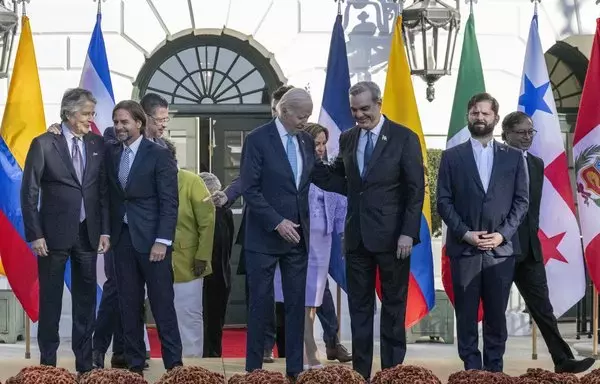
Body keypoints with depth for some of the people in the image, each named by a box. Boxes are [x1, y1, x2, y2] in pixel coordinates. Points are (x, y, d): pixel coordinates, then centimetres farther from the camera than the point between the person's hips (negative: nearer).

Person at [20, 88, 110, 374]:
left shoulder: (98, 144, 6)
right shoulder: (44, 144, -5)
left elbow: (104, 190, 9)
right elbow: (29, 193, -5)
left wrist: (105, 231, 3)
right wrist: (35, 235, -10)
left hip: (88, 234, 4)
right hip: (54, 233, -4)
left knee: (86, 299, 8)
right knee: (50, 300, 5)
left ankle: (85, 363, 16)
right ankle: (47, 363, 13)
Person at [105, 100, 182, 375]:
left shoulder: (159, 155, -5)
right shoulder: (111, 153, 10)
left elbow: (169, 202, -9)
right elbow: (111, 196, 11)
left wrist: (162, 241, -14)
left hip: (151, 238, -5)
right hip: (122, 237, 5)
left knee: (162, 303, -2)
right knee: (128, 305, 7)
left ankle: (174, 363, 5)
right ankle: (135, 364, 14)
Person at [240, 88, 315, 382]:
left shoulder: (307, 141, 8)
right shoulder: (257, 139, -9)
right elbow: (250, 190, -13)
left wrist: (303, 224, 5)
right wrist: (277, 222, -18)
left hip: (297, 236, 5)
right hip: (264, 237, -5)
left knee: (296, 304, 6)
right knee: (261, 304, 2)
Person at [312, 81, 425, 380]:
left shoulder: (404, 138, -5)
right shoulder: (347, 139, 9)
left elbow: (416, 190, -7)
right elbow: (340, 181, 9)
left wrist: (409, 233, -14)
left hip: (392, 235, -4)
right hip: (357, 235, 4)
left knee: (393, 307, 6)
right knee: (359, 308, 8)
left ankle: (392, 372, 14)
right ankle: (360, 372, 14)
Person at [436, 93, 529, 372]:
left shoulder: (513, 156, 9)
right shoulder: (452, 156, 6)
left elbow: (521, 200, 5)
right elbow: (444, 202, 2)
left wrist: (503, 234, -8)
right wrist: (464, 233, -10)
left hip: (501, 248, 1)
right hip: (464, 248, 0)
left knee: (496, 315, 6)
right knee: (466, 315, 3)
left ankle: (494, 368, 15)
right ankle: (472, 368, 10)